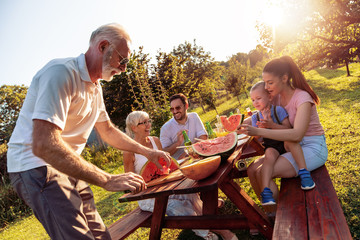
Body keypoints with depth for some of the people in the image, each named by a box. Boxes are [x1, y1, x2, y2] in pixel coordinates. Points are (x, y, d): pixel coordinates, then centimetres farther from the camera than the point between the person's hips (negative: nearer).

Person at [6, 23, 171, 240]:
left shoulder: (95, 87, 11)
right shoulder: (62, 72, -22)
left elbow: (107, 131, 21)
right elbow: (44, 145, -32)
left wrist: (147, 151, 12)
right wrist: (108, 180, -32)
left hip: (68, 167, 9)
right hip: (37, 166, -9)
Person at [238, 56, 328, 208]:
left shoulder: (302, 97, -19)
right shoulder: (277, 97, 3)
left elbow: (297, 134, -32)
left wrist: (258, 131, -40)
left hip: (312, 148, -7)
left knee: (262, 172, -24)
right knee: (252, 169, -11)